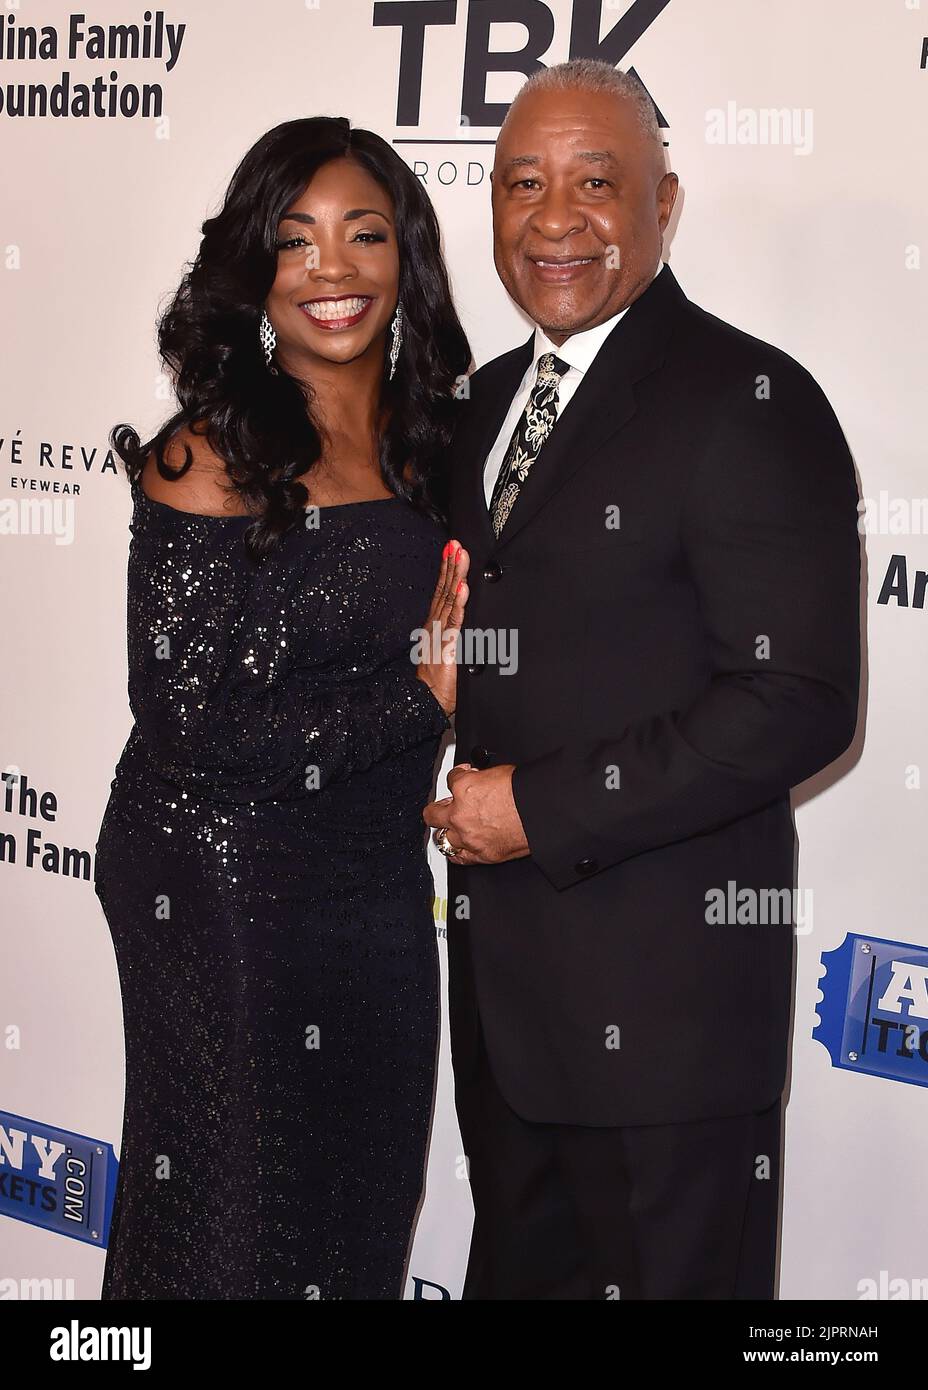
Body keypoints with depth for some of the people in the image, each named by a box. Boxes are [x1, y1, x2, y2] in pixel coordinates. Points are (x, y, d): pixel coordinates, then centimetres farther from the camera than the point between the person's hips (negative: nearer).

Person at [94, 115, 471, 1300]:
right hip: (226, 892, -6)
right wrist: (420, 696, -18)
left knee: (358, 1214, 20)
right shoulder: (212, 456, -16)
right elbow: (188, 725, -20)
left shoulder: (424, 435, 4)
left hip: (378, 889, 6)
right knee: (236, 1226, 11)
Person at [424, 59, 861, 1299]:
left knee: (672, 1272, 8)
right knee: (522, 1262, 21)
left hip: (666, 978, -7)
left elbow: (800, 702, -20)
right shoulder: (488, 400, 12)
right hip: (504, 964, 8)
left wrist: (546, 809, -18)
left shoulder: (748, 402, -14)